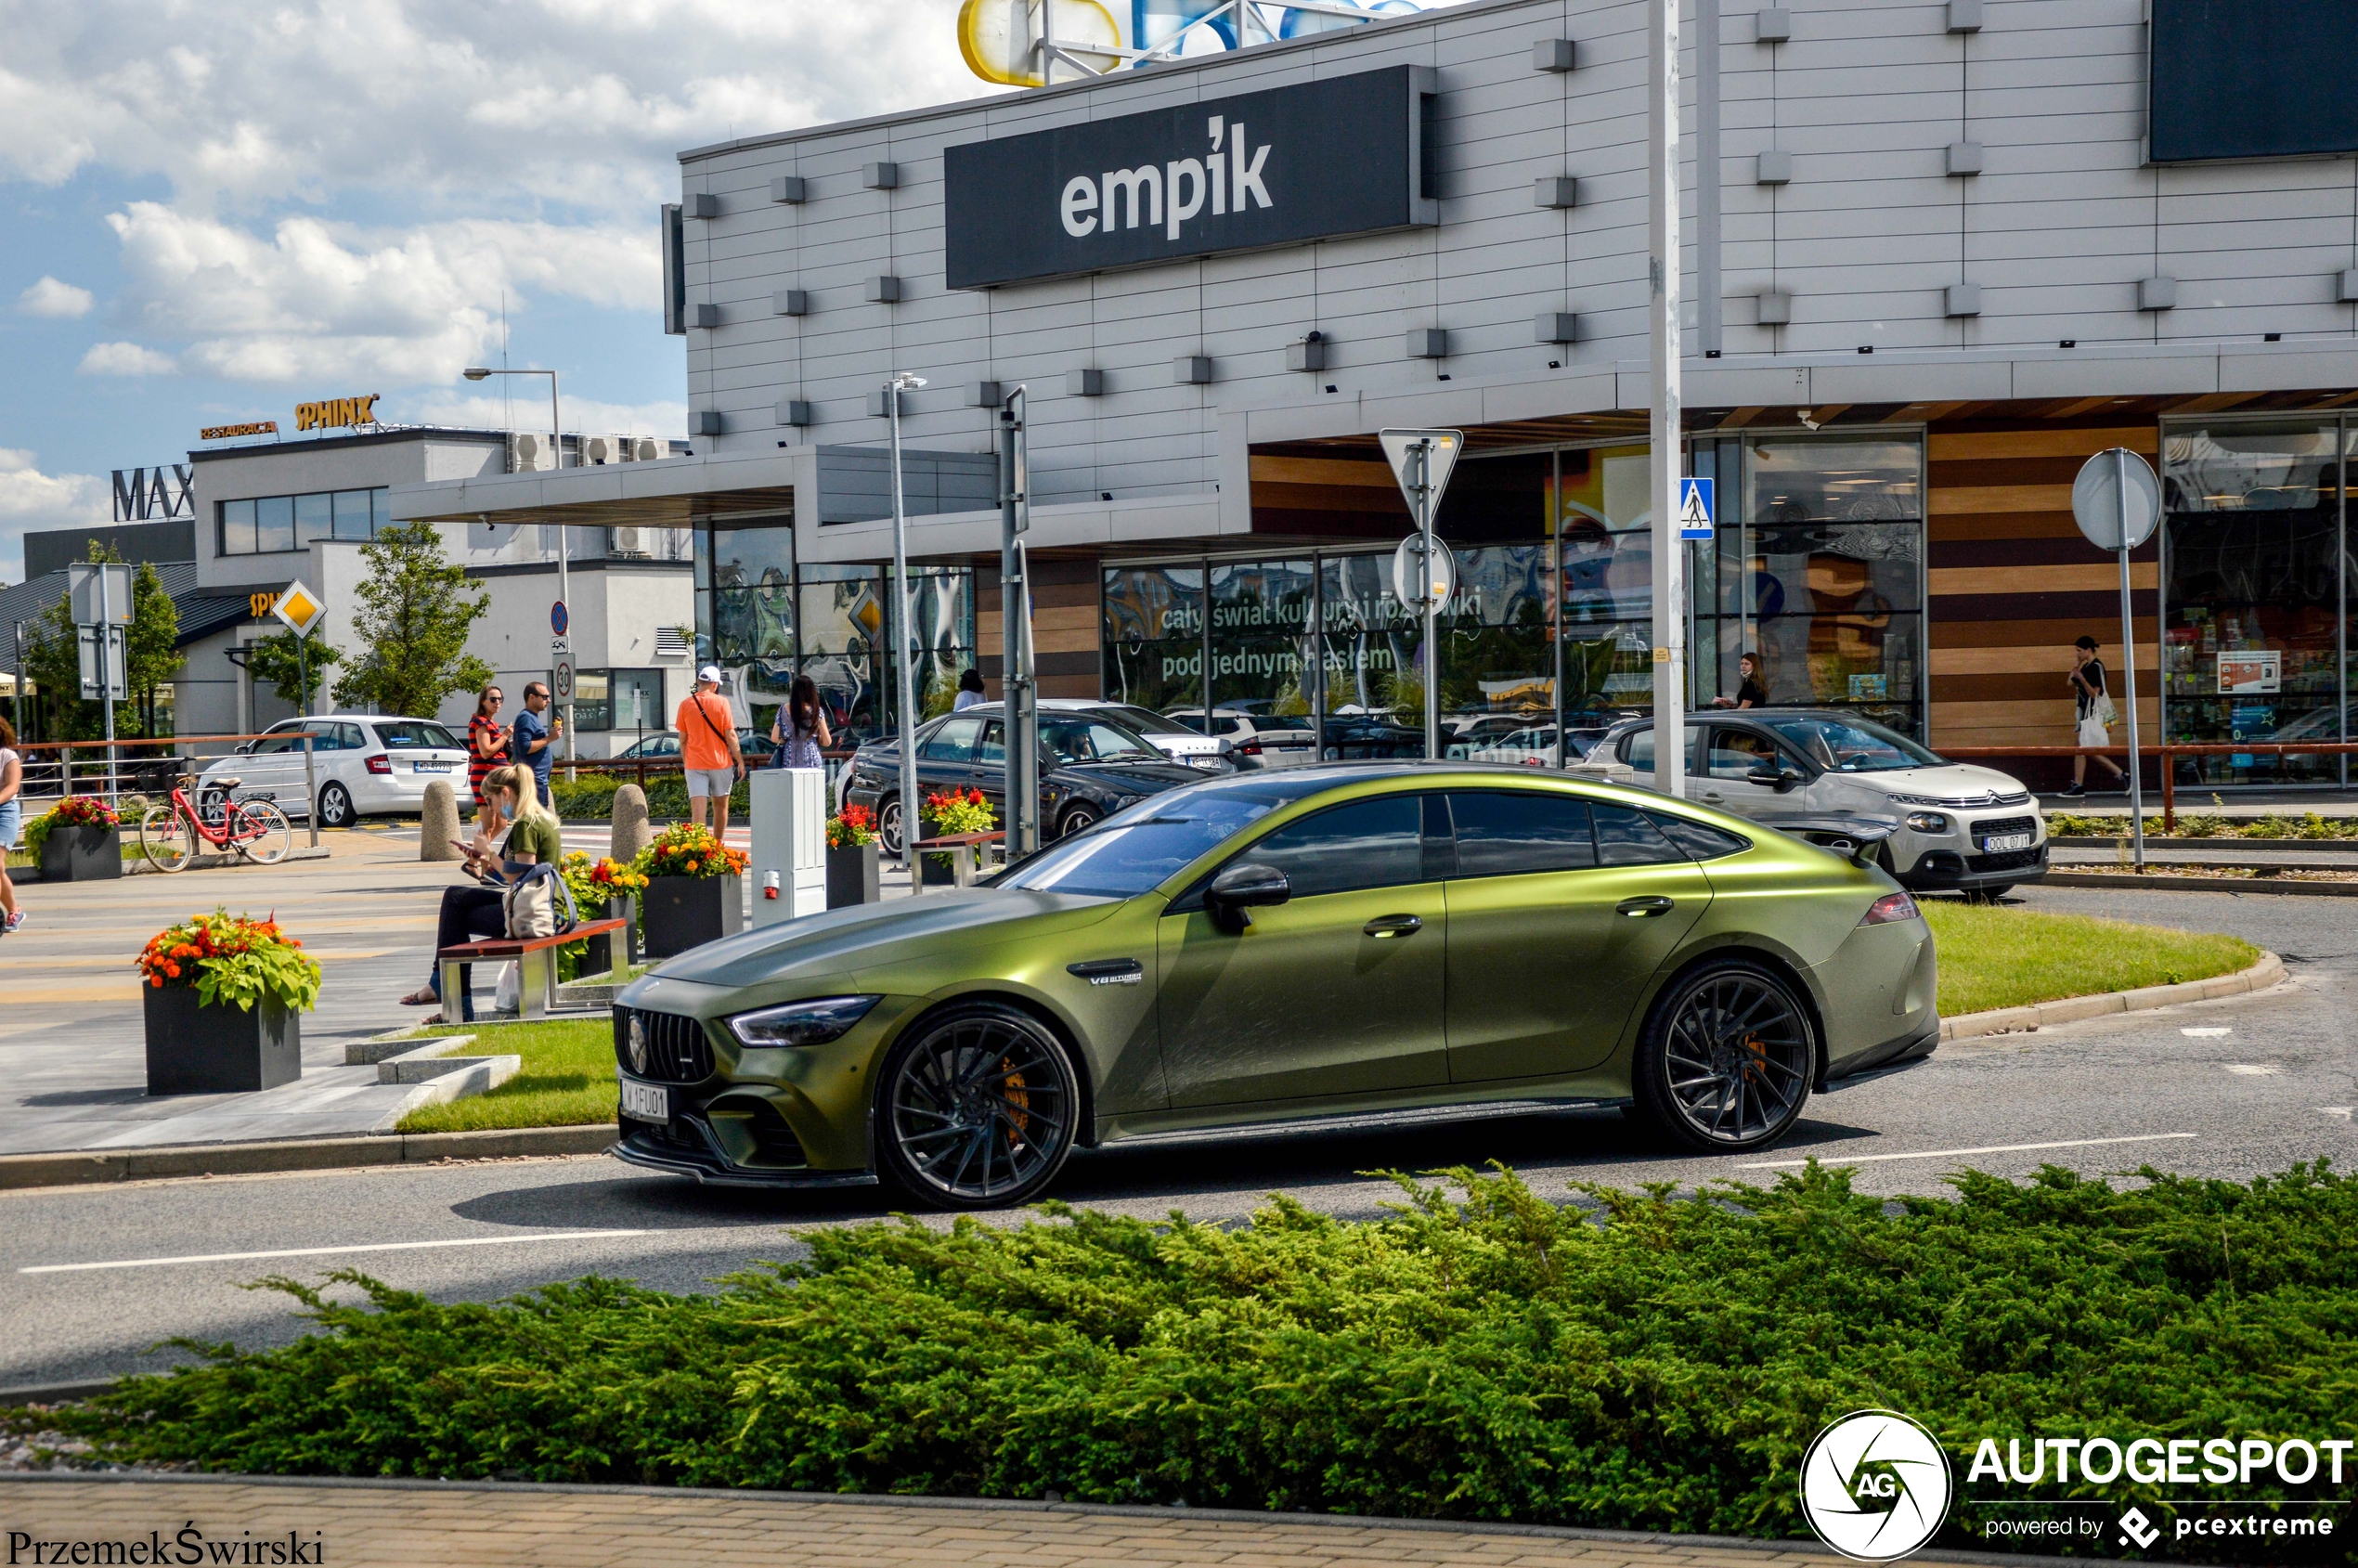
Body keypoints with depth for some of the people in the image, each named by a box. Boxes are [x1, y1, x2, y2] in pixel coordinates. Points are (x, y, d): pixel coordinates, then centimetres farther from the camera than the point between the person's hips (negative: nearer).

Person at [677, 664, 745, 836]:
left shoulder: (685, 704, 0)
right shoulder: (721, 702, -6)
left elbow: (683, 739, 4)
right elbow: (730, 735, -7)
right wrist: (740, 761, 0)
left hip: (694, 763, 1)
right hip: (720, 762, 0)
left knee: (697, 808, -6)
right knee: (720, 806, 15)